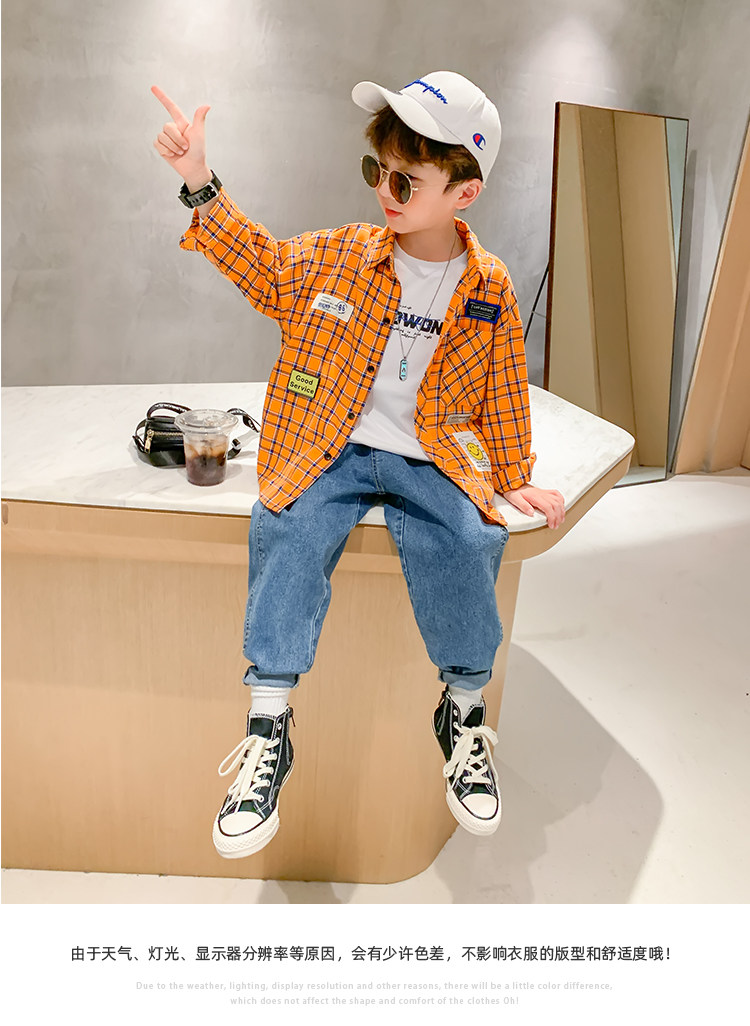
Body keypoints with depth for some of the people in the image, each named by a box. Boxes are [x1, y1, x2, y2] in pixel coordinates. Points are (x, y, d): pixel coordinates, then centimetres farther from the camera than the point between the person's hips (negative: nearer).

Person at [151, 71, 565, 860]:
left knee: (467, 544, -29)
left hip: (430, 456, 0)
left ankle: (464, 713, -2)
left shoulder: (489, 290, 4)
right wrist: (203, 190, 1)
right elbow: (264, 268, 11)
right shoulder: (341, 255, 6)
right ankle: (267, 733, -16)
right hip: (333, 448, 1)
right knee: (287, 532, -28)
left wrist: (515, 479, 8)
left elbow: (503, 393, 10)